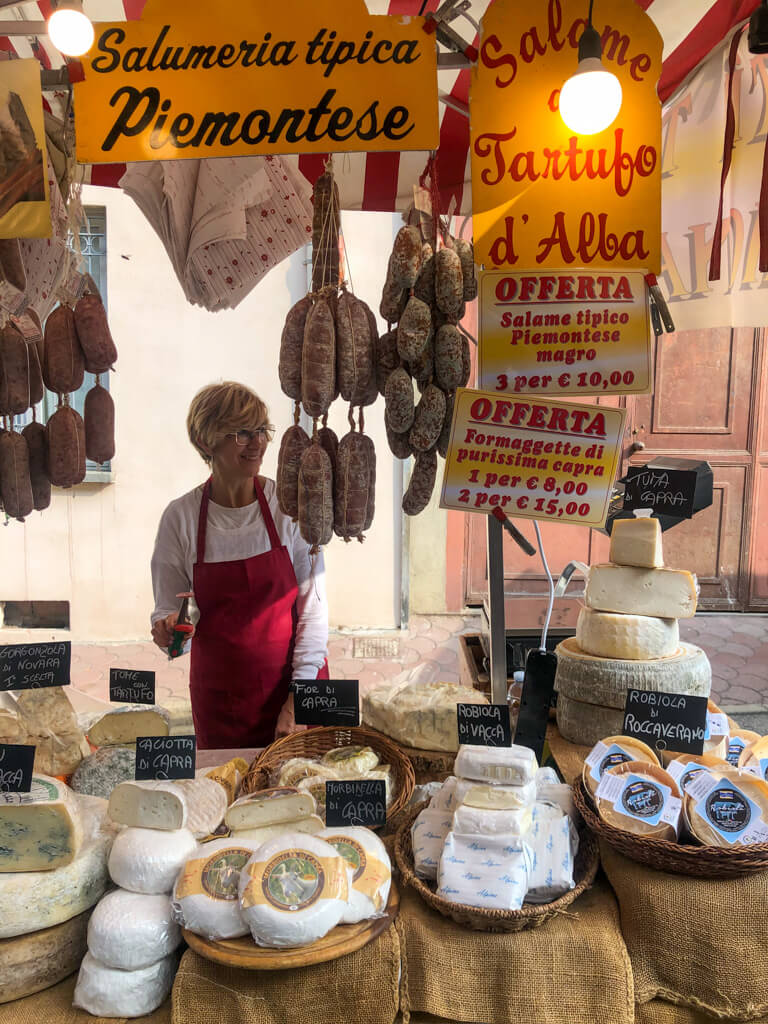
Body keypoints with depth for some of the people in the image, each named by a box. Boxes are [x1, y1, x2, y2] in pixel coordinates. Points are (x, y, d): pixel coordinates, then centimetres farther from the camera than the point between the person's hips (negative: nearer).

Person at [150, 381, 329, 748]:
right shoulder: (181, 516, -5)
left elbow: (313, 606, -7)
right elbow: (169, 606, 4)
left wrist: (299, 697, -12)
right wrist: (169, 629, -19)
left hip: (293, 682, -1)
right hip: (218, 692, 1)